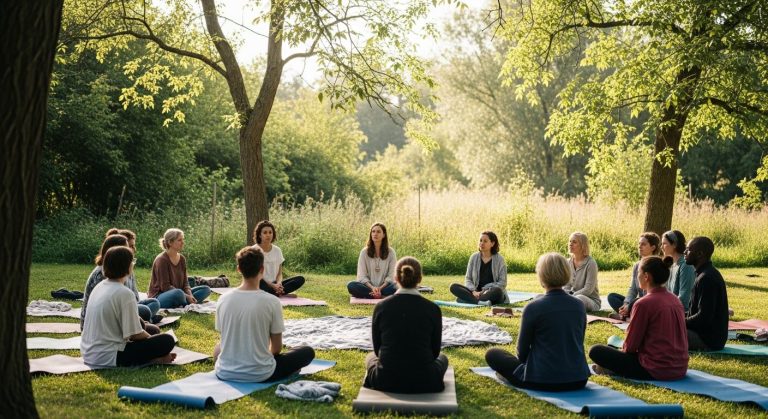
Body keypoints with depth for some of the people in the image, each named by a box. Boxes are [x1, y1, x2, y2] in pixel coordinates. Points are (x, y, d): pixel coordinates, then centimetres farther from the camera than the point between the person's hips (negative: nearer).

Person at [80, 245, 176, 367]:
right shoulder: (124, 293, -18)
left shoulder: (99, 286, 7)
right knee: (167, 340, -9)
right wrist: (151, 338, 4)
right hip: (108, 358, -9)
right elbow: (135, 334, -15)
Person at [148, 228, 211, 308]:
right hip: (159, 297, -8)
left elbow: (185, 282, 7)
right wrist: (187, 296, -23)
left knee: (206, 289, -3)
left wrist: (190, 295, -15)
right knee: (178, 293, -40)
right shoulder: (161, 260, -14)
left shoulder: (182, 259, 8)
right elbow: (165, 286, -19)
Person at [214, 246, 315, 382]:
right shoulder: (272, 302, -16)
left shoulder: (223, 299, -6)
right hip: (260, 374, -3)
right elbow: (277, 347, -7)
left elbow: (225, 339, 7)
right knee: (308, 352, 15)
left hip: (225, 373, 3)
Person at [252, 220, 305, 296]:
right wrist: (272, 285, -20)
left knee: (300, 279, -16)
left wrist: (278, 284, -15)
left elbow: (279, 273, 8)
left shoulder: (277, 250, 9)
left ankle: (275, 294, -29)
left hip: (275, 284, 5)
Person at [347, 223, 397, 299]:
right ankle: (383, 296, -30)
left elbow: (391, 276, -1)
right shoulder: (364, 252, 2)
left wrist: (380, 288, -18)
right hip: (368, 286, 1)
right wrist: (372, 288, -21)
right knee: (351, 285, -29)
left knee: (394, 288, -33)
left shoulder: (391, 252, 2)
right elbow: (362, 276, -3)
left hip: (384, 287, -1)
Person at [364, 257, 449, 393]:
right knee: (442, 359, 33)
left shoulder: (381, 307, -7)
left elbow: (377, 349, 4)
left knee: (371, 357, 35)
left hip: (387, 381, 1)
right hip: (423, 383, 0)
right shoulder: (433, 309, -8)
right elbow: (435, 351, 3)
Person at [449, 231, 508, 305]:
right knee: (453, 287, -21)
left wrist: (486, 292, -17)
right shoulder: (474, 257, 7)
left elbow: (502, 283, -5)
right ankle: (480, 301, -38)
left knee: (497, 291, -39)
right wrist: (474, 291, -14)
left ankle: (470, 299, -33)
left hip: (492, 293, -3)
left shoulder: (499, 259, -1)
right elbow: (468, 279, 7)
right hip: (476, 293, 3)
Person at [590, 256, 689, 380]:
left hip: (655, 371, -8)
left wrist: (623, 349, 12)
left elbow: (630, 346, -10)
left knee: (595, 351, -2)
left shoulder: (644, 304, -16)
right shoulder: (676, 300, 7)